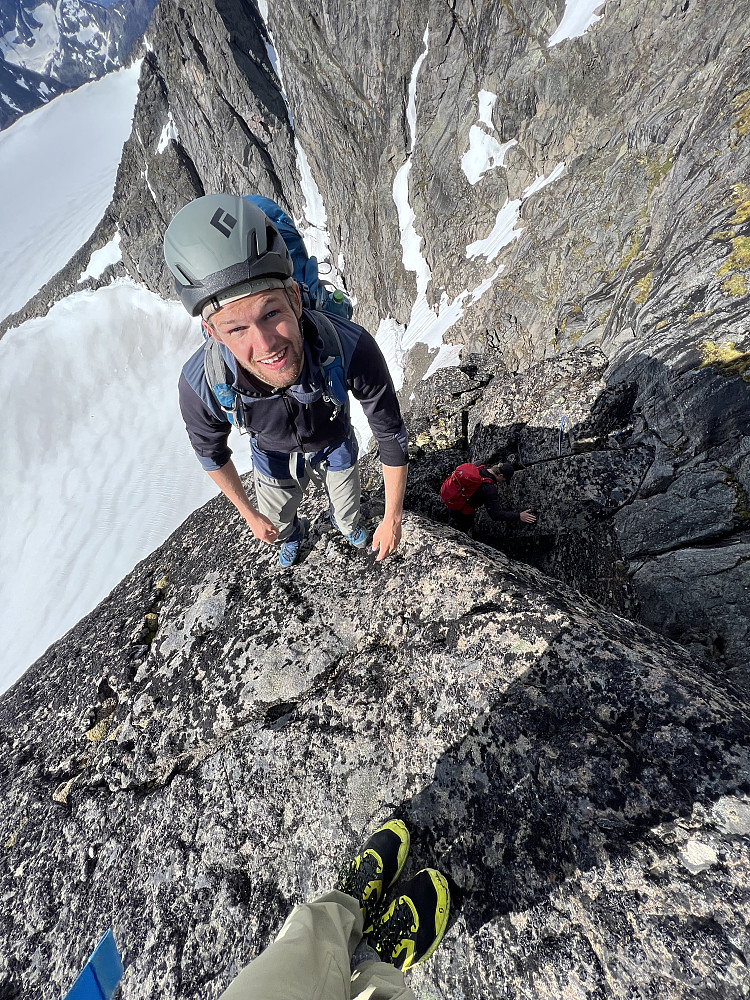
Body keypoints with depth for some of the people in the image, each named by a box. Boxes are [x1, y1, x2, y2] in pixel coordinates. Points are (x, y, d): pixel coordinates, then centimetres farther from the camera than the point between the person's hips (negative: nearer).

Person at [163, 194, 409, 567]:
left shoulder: (352, 347, -43)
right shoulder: (200, 386, -36)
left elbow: (391, 435, -28)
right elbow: (212, 454, -13)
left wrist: (392, 520, -19)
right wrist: (249, 515, 1)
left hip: (335, 445, 0)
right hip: (275, 458, 1)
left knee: (347, 510, 25)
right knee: (276, 524, 24)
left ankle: (347, 525, 66)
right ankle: (294, 534, 65)